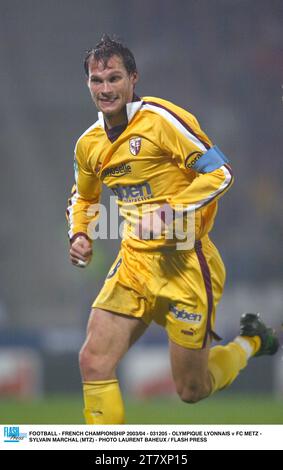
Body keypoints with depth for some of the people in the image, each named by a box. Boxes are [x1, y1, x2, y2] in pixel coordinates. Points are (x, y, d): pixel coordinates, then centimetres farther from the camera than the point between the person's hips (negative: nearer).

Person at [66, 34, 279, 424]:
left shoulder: (160, 118, -14)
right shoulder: (89, 144, 8)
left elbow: (219, 172, -14)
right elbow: (83, 198, 27)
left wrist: (172, 211, -25)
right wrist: (79, 234, 6)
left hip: (185, 263, -6)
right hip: (135, 261, 6)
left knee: (192, 390, 4)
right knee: (94, 362, -12)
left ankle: (250, 342, 35)